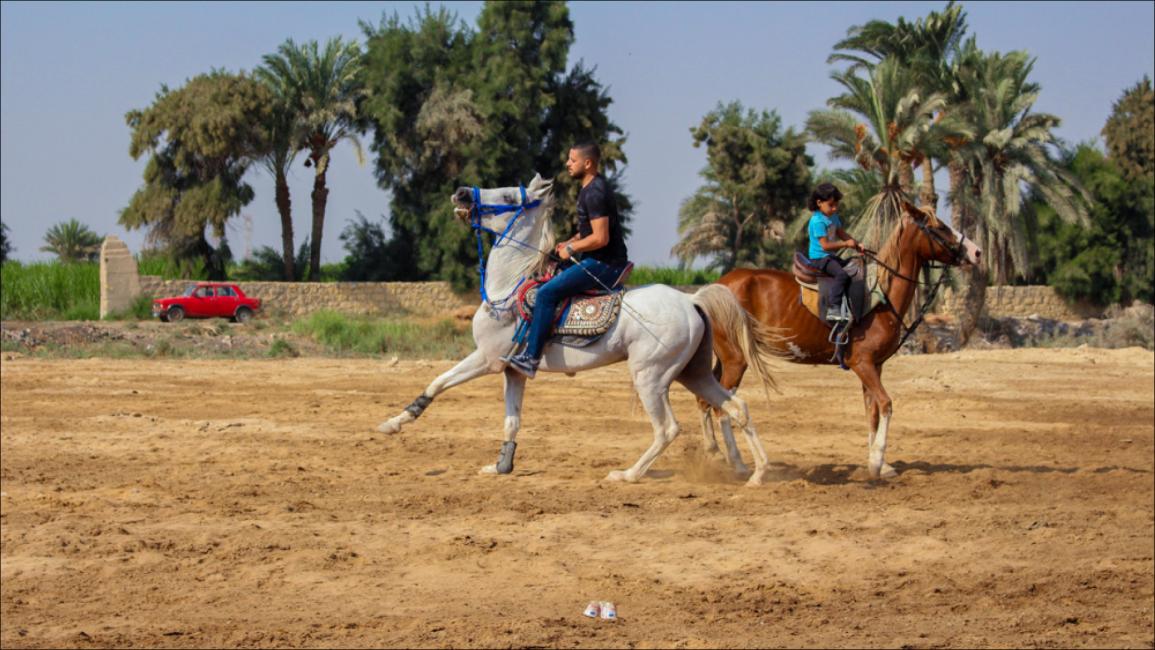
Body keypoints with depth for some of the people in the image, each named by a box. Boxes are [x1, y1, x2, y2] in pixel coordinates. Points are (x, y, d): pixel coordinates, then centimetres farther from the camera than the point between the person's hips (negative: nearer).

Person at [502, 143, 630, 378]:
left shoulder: (594, 193, -18)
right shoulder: (590, 188, 15)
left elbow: (600, 238, -24)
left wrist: (571, 248, -13)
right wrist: (571, 242, 12)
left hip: (604, 265, -11)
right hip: (598, 262, 11)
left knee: (547, 292, -17)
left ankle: (530, 358, -19)